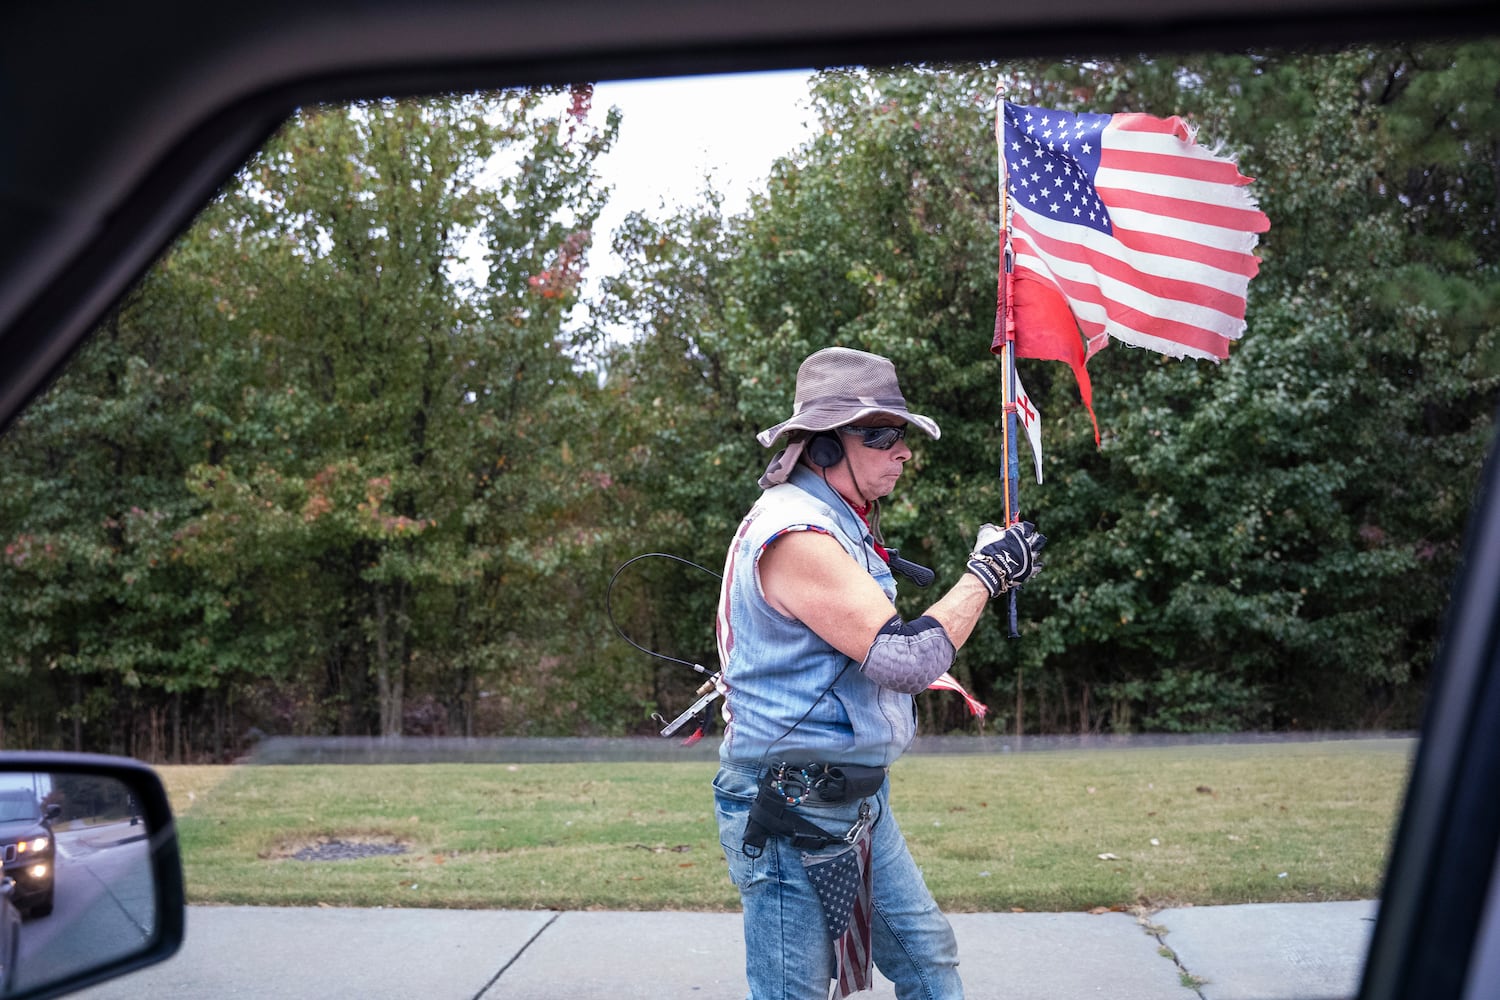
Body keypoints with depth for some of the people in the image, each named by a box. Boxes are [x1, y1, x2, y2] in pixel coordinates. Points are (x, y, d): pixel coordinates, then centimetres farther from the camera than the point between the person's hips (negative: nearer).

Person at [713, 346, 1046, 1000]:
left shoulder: (842, 524, 13)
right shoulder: (795, 534, -22)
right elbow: (908, 658, -25)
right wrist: (986, 573, -14)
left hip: (858, 798, 10)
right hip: (794, 816, -10)